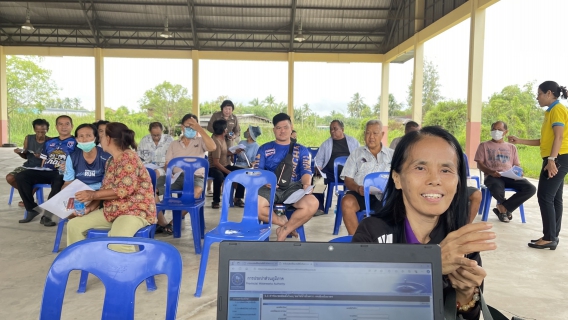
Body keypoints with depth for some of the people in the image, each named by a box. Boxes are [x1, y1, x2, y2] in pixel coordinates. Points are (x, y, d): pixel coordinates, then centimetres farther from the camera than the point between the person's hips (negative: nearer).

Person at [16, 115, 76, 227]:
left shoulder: (75, 142, 7)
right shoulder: (49, 142, 25)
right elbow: (43, 161, 26)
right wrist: (39, 174, 11)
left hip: (62, 174, -6)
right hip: (46, 172, 6)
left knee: (58, 182, -41)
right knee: (21, 176, -15)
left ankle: (47, 215, -27)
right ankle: (32, 209, -4)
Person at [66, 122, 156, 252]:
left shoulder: (129, 157, -16)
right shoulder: (111, 160, 13)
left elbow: (124, 190, -23)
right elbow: (105, 189, 15)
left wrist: (93, 195, -14)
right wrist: (91, 206, -1)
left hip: (135, 210, -9)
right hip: (112, 210, 9)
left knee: (116, 240, -37)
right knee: (74, 225, 4)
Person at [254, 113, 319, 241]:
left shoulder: (301, 150, 18)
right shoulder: (264, 148, 18)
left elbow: (306, 171, 3)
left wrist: (307, 185, -20)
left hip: (293, 187, 0)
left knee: (312, 204, -32)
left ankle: (284, 230, -10)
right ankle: (283, 222, -8)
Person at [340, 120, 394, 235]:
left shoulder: (392, 155, 17)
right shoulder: (356, 154, 16)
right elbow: (348, 180, 9)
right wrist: (357, 188, -14)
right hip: (361, 193, 0)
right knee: (347, 202, -33)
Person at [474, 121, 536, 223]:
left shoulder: (511, 147, 23)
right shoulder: (484, 145, 13)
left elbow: (517, 165, 20)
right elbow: (479, 164, 4)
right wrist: (490, 172, -16)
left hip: (510, 176, 4)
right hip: (492, 176, -4)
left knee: (531, 189, -24)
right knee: (497, 190, -40)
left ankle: (502, 207, -12)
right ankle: (504, 208, -2)